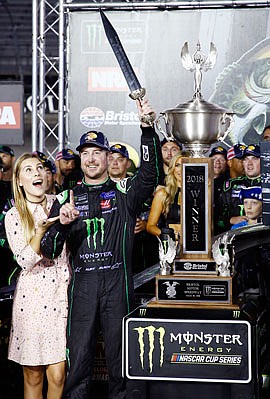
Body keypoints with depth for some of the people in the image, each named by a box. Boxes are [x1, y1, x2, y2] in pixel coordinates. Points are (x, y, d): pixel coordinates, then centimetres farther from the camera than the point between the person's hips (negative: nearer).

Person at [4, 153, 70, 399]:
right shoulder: (14, 216, 1)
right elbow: (25, 261, -8)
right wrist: (41, 230, -21)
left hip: (61, 293, 1)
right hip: (32, 296, -1)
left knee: (57, 375, -5)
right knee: (33, 376, 4)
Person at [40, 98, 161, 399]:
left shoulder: (124, 191, 9)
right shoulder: (66, 198, 13)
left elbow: (150, 172, -13)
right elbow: (49, 251, 8)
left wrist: (147, 127, -23)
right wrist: (61, 224, -14)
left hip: (118, 281, -1)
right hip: (82, 283, 1)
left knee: (119, 351, 3)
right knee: (79, 353, 1)